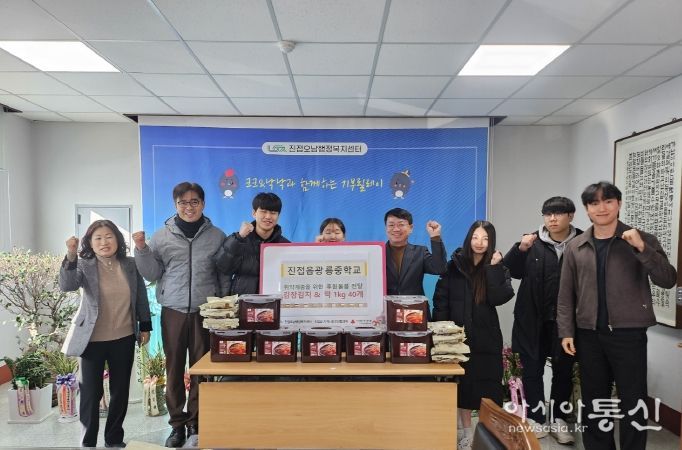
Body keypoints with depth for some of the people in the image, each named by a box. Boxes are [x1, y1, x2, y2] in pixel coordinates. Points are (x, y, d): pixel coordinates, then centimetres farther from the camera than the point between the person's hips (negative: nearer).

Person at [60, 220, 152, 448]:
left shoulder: (130, 265, 0)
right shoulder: (84, 265, -6)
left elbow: (141, 297, 6)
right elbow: (67, 285, -25)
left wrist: (145, 327, 6)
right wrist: (71, 256, -39)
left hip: (124, 338, 3)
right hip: (93, 340, -3)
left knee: (121, 390, 12)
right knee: (91, 392, 4)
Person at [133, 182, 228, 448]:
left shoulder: (216, 236, 3)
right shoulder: (162, 236, 4)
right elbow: (152, 274, 5)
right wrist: (142, 250, -8)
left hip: (205, 312, 0)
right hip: (173, 312, 1)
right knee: (174, 369, 6)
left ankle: (197, 423, 21)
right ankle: (177, 423, 21)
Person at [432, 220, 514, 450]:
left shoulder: (497, 268, -1)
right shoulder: (454, 265, -2)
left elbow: (499, 298, -17)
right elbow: (440, 299, 0)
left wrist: (493, 268, -19)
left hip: (486, 337, -1)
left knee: (487, 384, 4)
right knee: (462, 384, 10)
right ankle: (466, 431, 26)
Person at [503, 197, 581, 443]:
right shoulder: (532, 241, -4)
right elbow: (511, 271, -7)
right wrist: (521, 249, -22)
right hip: (534, 320, 0)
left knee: (564, 371, 15)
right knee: (532, 370, 9)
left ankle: (558, 420, 32)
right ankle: (536, 419, 24)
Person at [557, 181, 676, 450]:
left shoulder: (643, 241, 0)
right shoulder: (575, 247, 4)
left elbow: (668, 281, -10)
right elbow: (566, 294, 6)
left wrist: (642, 249, -22)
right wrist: (566, 331, 1)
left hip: (629, 334, -2)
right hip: (588, 335, 2)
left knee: (633, 403, 6)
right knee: (593, 402, 14)